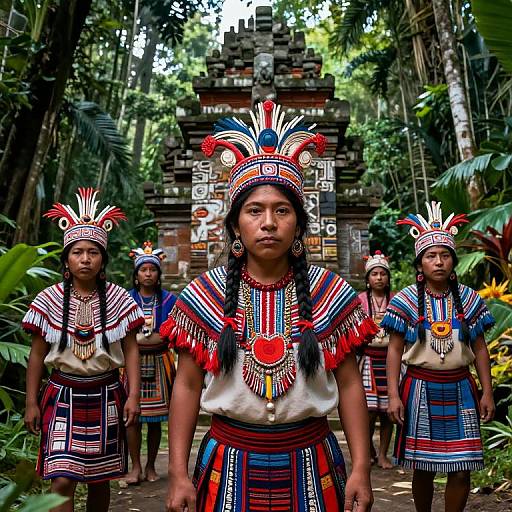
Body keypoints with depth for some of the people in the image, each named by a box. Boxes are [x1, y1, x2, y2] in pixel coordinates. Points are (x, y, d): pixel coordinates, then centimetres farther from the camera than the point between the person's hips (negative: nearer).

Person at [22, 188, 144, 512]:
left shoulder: (119, 299, -3)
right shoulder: (49, 300, -3)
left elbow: (131, 350, 0)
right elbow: (37, 355, 3)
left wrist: (133, 396, -7)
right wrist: (31, 403, 1)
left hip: (105, 397, 1)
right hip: (63, 396, -1)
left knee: (99, 479, 12)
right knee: (62, 481, -8)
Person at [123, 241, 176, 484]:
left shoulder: (168, 299, 6)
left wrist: (140, 337, -9)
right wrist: (155, 337, -8)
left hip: (158, 363, 0)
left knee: (155, 417, 4)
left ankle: (150, 466, 16)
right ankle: (135, 466, 9)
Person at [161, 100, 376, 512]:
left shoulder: (331, 293, -5)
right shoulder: (205, 295, -6)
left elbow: (349, 385, -2)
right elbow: (187, 386, -3)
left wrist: (361, 468, -7)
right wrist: (178, 473, -6)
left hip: (310, 464, 1)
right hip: (231, 461, 0)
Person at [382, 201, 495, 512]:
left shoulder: (469, 299, 3)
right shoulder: (406, 301, -4)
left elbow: (480, 349, 7)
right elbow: (395, 350, -4)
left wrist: (488, 392, 2)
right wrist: (394, 395, -10)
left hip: (460, 389, 2)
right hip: (421, 388, -2)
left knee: (461, 470, 2)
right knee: (423, 468, 9)